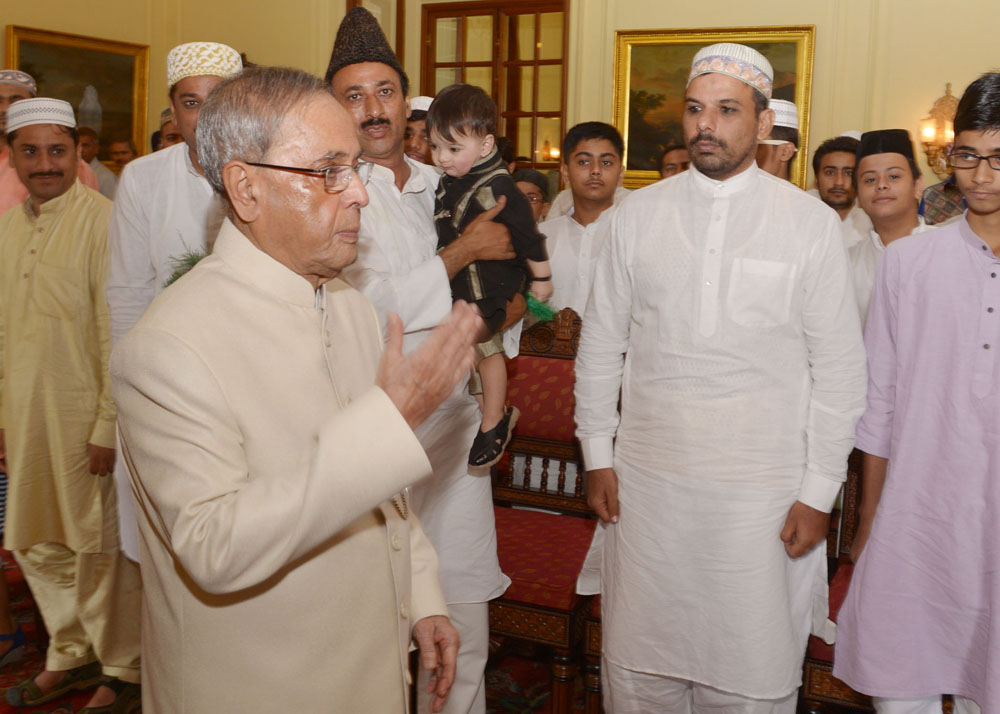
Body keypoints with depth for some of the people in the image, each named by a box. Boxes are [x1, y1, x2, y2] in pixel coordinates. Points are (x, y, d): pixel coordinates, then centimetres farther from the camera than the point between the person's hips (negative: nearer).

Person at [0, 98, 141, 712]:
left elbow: (119, 334, -15)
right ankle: (70, 655, 36)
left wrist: (108, 426, -17)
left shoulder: (104, 222, -12)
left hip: (85, 418, -7)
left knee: (101, 546, 4)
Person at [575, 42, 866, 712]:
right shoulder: (638, 214, 4)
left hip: (762, 490, -2)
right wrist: (598, 454, 7)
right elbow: (601, 343, 9)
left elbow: (839, 368, -1)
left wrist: (819, 492, -3)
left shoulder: (811, 223, -2)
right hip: (646, 480, 2)